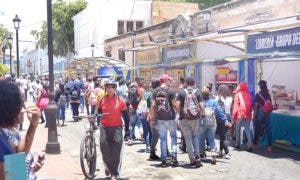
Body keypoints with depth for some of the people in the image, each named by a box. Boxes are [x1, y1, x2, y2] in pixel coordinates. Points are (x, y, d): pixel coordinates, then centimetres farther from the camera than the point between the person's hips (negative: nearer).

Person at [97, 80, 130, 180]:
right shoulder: (102, 100, 4)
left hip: (117, 127, -1)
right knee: (104, 149, 0)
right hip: (104, 127, 1)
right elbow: (98, 113, 14)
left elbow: (126, 115, 4)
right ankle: (108, 166, 30)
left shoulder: (120, 101, -1)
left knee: (116, 152, -2)